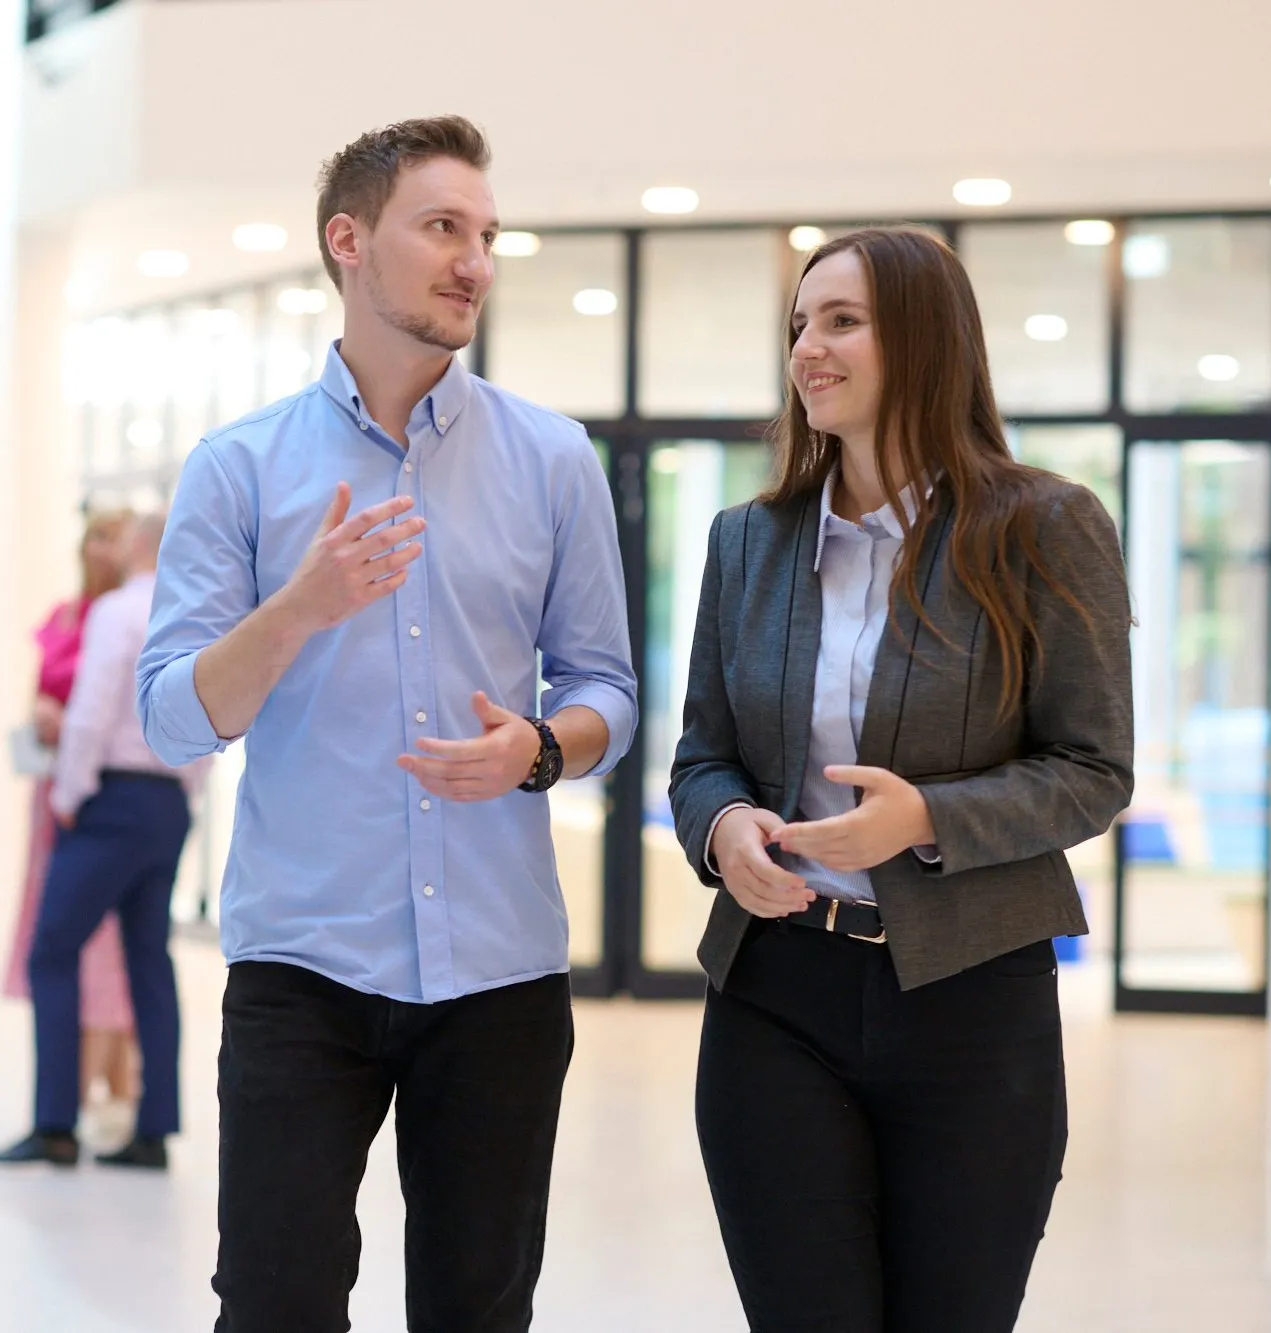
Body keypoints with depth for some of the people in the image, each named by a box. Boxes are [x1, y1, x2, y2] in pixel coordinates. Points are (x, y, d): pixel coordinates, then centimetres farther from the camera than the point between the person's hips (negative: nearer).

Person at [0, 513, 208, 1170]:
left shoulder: (118, 611, -8)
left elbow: (91, 714, -15)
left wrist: (70, 795, -6)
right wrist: (182, 792, 16)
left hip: (114, 797, -7)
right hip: (172, 806, 7)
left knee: (54, 956, -3)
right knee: (150, 963, 8)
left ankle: (56, 1127, -9)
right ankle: (153, 1132, 5)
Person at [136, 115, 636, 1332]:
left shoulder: (553, 460, 6)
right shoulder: (239, 467, 1)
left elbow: (603, 692, 9)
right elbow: (175, 718, -5)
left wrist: (538, 751, -14)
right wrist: (299, 609, -22)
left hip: (502, 961, 2)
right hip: (302, 959, -2)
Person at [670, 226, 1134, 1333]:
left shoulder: (1045, 531, -4)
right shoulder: (749, 540, 8)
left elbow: (1093, 772, -5)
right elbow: (702, 754, 12)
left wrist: (925, 819, -21)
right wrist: (723, 825, -12)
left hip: (972, 995, -2)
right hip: (777, 999, 3)